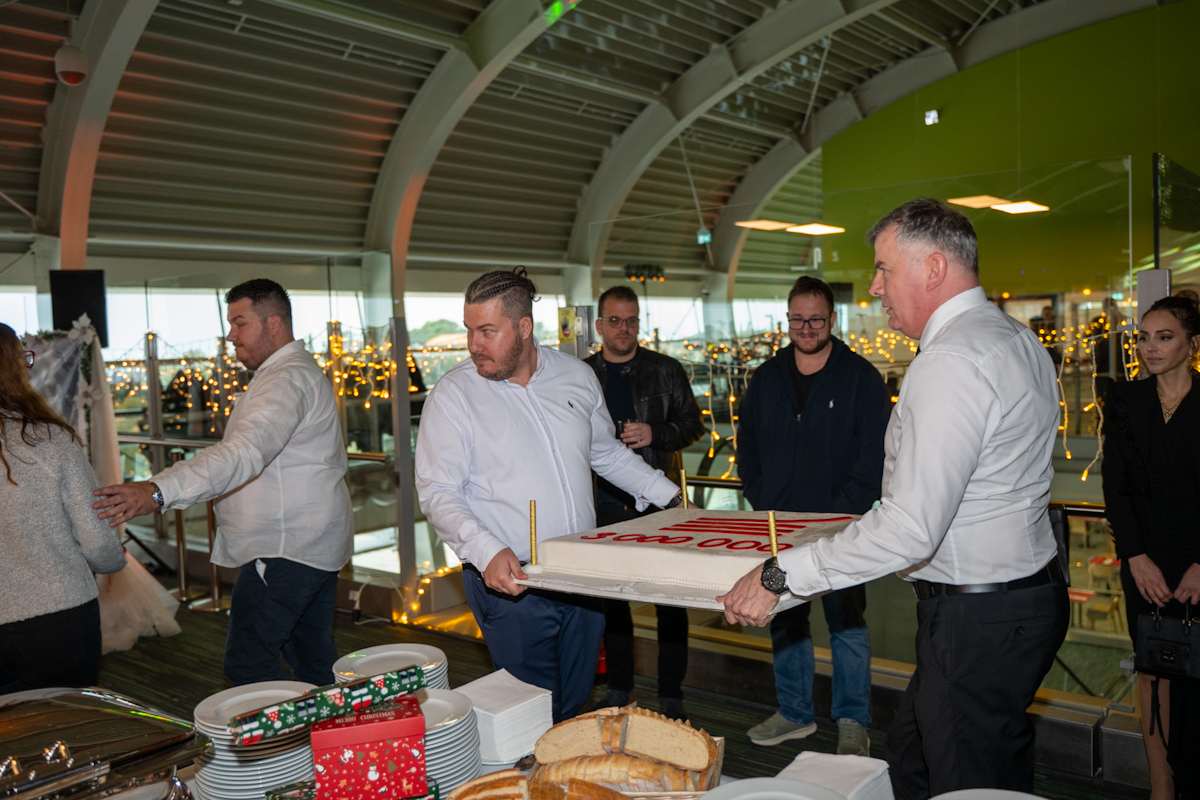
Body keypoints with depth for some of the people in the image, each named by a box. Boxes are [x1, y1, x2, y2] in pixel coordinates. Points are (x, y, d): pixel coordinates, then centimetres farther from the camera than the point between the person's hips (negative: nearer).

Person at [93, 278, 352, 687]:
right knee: (314, 662, 15)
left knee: (247, 665, -9)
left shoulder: (286, 380, -18)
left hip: (285, 548, -11)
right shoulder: (300, 371, 18)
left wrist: (158, 491, -44)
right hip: (312, 546, 11)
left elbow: (244, 454, -35)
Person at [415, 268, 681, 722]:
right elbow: (438, 493, -12)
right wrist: (486, 552, -27)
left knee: (577, 706, 18)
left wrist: (670, 496, 11)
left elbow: (607, 453, 18)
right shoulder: (453, 394, -9)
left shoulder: (577, 376, 4)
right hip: (510, 581, -4)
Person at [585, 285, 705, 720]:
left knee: (669, 599, 1)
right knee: (611, 597, 11)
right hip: (605, 505, 2)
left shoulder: (665, 370, 4)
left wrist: (656, 434, -12)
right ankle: (618, 689, 26)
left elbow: (692, 423, 5)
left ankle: (671, 696, 13)